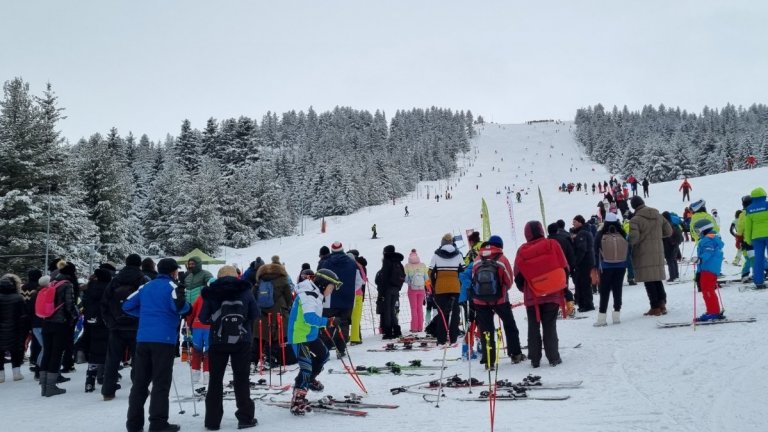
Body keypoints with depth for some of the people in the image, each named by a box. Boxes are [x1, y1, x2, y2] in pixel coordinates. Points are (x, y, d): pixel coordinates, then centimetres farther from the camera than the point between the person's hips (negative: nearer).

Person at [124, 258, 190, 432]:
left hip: (143, 339, 6)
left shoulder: (146, 286, 17)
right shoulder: (171, 286, -2)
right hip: (163, 339, -6)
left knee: (140, 381, 11)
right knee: (161, 383, -1)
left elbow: (127, 305, 16)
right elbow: (178, 306, -18)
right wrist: (186, 305, 3)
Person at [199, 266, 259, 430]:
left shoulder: (211, 293, 2)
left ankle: (212, 420, 11)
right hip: (241, 340, 0)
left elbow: (203, 318, 1)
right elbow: (255, 314, 3)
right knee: (241, 379, 8)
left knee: (215, 380, 9)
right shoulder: (245, 290, 3)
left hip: (217, 341, 0)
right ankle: (245, 418, 7)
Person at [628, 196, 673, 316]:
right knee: (657, 279, 16)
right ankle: (662, 303, 16)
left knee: (649, 281, 0)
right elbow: (668, 231, 12)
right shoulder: (658, 216, 6)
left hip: (643, 254, -6)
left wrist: (629, 244, -3)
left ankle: (655, 307, 1)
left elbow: (633, 237, -23)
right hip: (658, 252, 6)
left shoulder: (635, 220, -14)